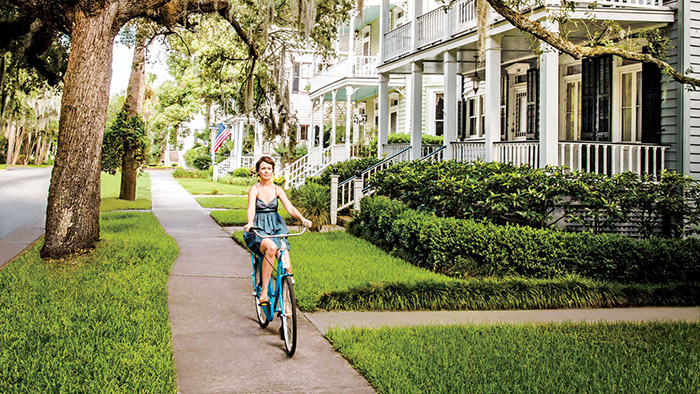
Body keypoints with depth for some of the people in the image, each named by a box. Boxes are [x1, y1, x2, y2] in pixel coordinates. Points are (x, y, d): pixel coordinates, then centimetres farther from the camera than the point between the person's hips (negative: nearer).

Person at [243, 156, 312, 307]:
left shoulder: (277, 190, 8)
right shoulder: (254, 189, -1)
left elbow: (289, 207, -5)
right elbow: (251, 209, -18)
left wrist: (302, 218, -25)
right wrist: (249, 224, -39)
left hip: (276, 228, 3)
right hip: (259, 230, -3)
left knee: (287, 267, -15)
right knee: (271, 247, -37)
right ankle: (264, 293, -31)